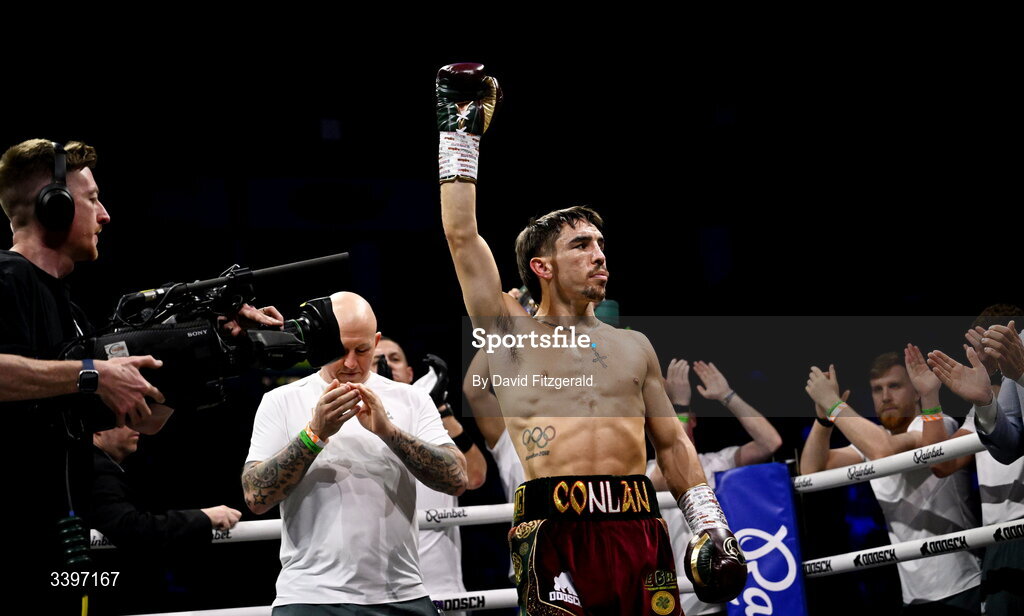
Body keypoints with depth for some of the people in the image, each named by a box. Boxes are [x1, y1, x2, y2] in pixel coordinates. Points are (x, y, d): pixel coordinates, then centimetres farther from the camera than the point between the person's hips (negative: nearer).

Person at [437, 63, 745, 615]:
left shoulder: (634, 346, 22)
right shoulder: (511, 336, 11)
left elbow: (672, 444, 22)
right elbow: (462, 235, 6)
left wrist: (709, 525, 11)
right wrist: (458, 136, 11)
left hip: (639, 527, 4)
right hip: (556, 529, -4)